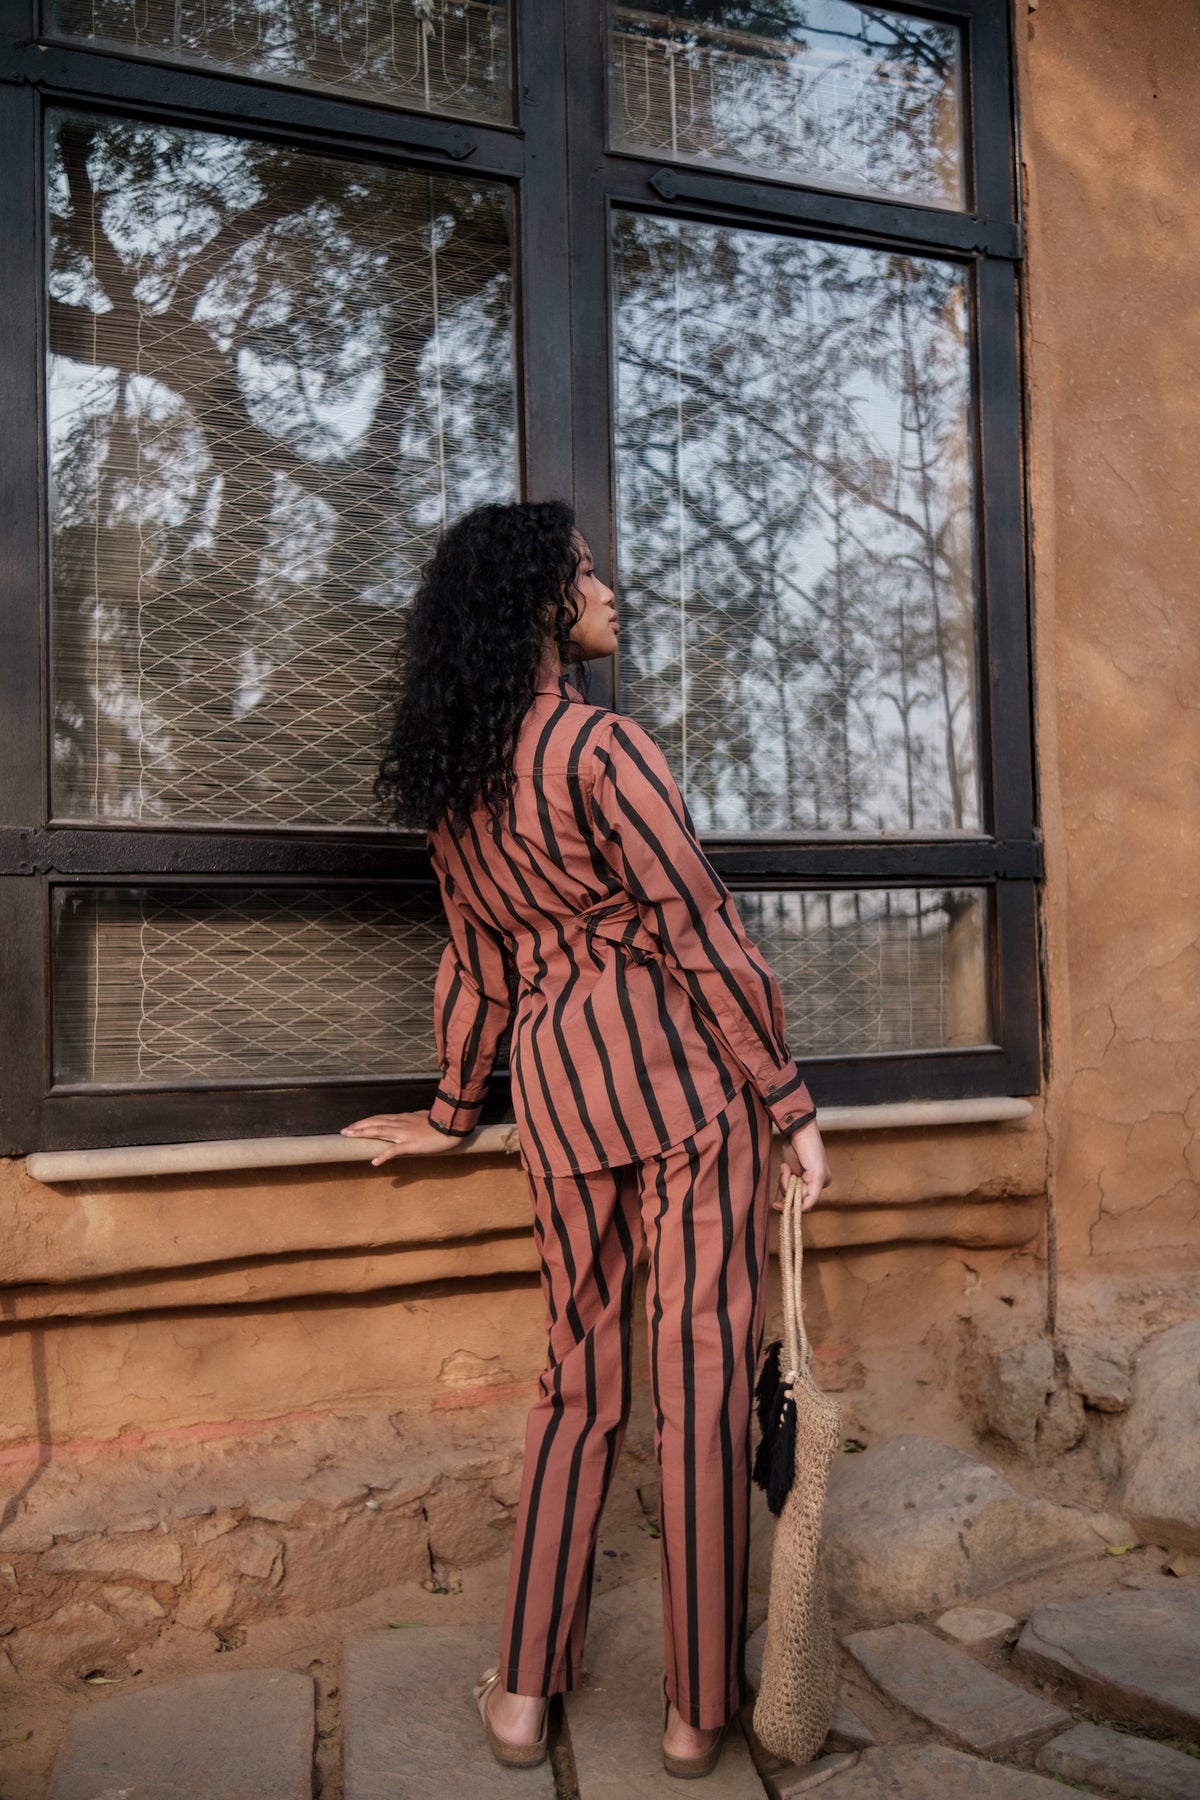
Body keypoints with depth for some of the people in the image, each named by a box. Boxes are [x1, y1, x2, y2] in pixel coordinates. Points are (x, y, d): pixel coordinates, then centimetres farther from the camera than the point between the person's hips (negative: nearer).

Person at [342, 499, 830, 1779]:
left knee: (579, 1373, 16)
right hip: (679, 1062, -6)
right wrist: (787, 1100, -7)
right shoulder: (600, 744, -11)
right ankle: (696, 1711, 17)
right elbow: (700, 938, -13)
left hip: (554, 1073, 7)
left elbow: (473, 958, 17)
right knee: (702, 1377, 4)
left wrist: (453, 1109, 26)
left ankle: (524, 1692, 23)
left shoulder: (451, 776, 10)